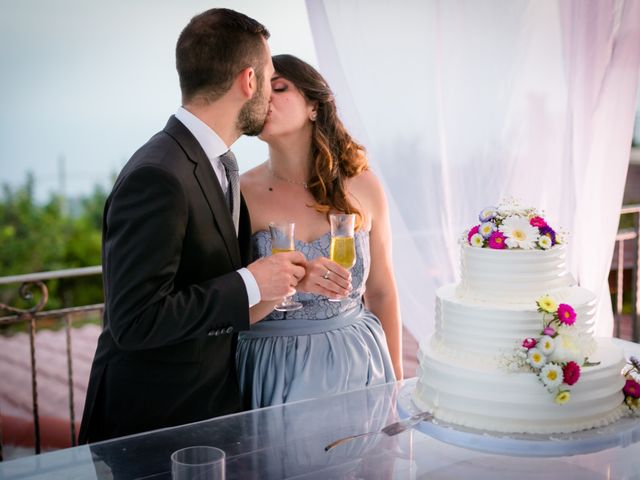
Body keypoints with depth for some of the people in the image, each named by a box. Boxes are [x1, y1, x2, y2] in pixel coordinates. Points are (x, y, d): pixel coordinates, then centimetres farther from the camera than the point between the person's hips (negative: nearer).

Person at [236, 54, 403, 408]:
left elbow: (381, 290, 7)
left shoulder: (362, 186, -1)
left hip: (358, 365, 2)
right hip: (277, 375, -2)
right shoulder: (239, 195, -8)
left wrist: (396, 378, 9)